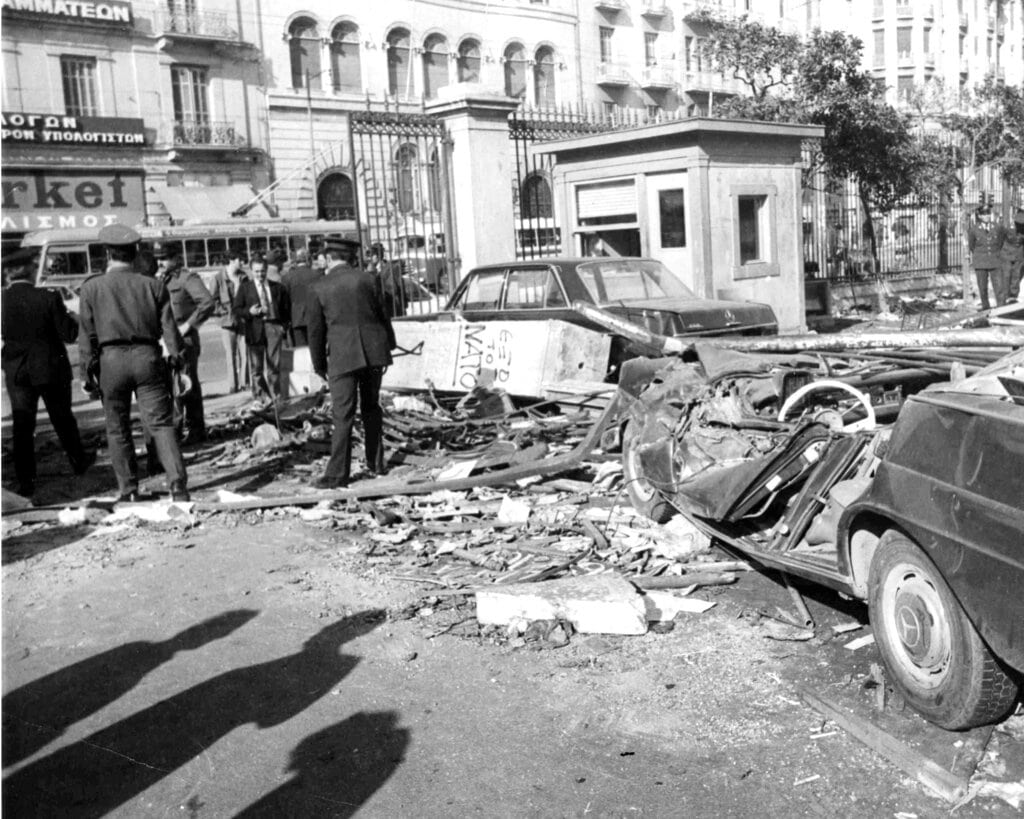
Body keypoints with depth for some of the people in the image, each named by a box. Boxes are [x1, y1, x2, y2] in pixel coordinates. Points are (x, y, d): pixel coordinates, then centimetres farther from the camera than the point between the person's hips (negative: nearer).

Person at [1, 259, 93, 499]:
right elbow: (69, 335, -12)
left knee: (22, 425, 7)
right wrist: (71, 319, 7)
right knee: (62, 418, 18)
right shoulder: (48, 298, -16)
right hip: (51, 369, -1)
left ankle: (25, 481, 6)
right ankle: (78, 461, 35)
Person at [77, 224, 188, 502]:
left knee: (117, 428, 12)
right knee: (160, 423, -1)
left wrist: (87, 369, 9)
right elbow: (169, 328, 4)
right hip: (147, 356, 1)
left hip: (111, 359, 0)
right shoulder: (154, 285, 6)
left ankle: (128, 490, 16)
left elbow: (86, 332, 3)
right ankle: (177, 481, -15)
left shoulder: (92, 287, 4)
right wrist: (177, 359, 9)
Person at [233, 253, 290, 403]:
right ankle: (260, 398, 11)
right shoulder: (244, 288, 8)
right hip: (254, 329, -1)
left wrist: (284, 325, 2)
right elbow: (237, 311, 4)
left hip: (274, 327, 1)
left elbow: (286, 309, 15)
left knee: (274, 365, 0)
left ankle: (275, 396, 9)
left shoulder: (277, 287, 12)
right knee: (256, 366, 3)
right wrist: (249, 312, -15)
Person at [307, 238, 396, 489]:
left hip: (342, 355, -3)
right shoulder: (369, 279, 3)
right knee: (371, 407, 18)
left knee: (343, 415, -3)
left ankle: (337, 474, -4)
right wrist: (388, 346, 17)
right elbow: (383, 316, 7)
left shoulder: (319, 289, 0)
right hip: (373, 351, 3)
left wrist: (319, 365, 14)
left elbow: (316, 331, 4)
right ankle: (376, 463, 23)